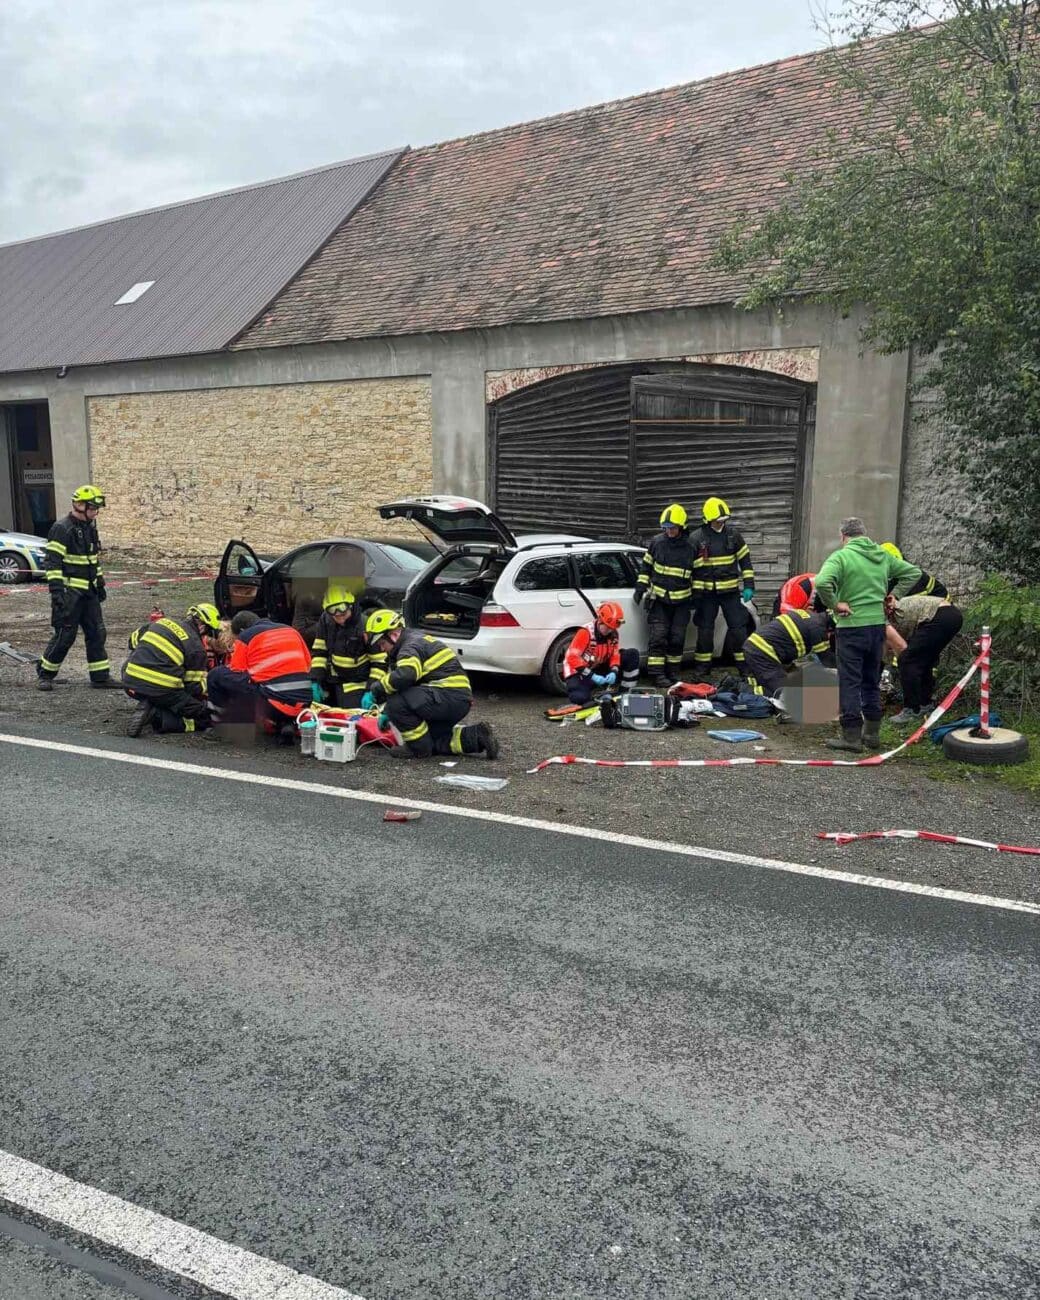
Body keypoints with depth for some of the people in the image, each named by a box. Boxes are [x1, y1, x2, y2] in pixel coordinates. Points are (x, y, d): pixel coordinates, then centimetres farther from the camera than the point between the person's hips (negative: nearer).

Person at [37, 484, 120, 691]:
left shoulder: (90, 528, 13)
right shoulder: (62, 529, -14)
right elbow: (53, 563, -17)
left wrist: (100, 583, 22)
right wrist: (57, 592, -22)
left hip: (88, 592, 8)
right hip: (70, 593, -8)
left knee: (97, 634, 7)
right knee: (64, 635, -4)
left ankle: (100, 677, 14)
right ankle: (44, 674, 12)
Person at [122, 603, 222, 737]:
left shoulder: (162, 622, 12)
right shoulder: (196, 646, -6)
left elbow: (134, 638, 26)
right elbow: (194, 686, -2)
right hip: (161, 690, -8)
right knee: (204, 717, 0)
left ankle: (149, 707, 12)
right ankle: (156, 715, -13)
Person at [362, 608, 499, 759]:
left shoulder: (411, 645, -11)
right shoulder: (417, 640, 22)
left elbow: (404, 675, -33)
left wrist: (375, 691, -20)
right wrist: (388, 712, 23)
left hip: (450, 696, -11)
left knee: (396, 702, -20)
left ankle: (419, 747, -6)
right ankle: (476, 736, 14)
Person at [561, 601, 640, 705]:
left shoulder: (613, 634, -4)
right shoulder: (585, 632, -23)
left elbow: (615, 655, 1)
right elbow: (572, 657, -26)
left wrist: (614, 672, -21)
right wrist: (591, 676, -31)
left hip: (599, 669, 6)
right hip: (579, 673, -6)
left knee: (632, 654, -7)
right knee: (579, 698, -39)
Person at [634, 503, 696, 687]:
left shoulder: (690, 547, 0)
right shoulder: (657, 542, -1)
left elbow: (695, 573, 12)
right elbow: (646, 565, 9)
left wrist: (694, 596, 13)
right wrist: (640, 587, 3)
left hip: (681, 601, 1)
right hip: (658, 598, -1)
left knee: (677, 639, 6)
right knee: (658, 637, -7)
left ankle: (673, 673, 18)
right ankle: (657, 674, -5)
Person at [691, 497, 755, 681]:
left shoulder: (733, 534, 2)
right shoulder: (697, 538, -4)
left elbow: (745, 560, 7)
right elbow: (690, 567, -1)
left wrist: (748, 585, 1)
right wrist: (694, 593, -3)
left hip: (730, 591, 2)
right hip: (707, 593, -1)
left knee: (739, 628, 3)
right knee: (705, 631, 5)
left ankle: (745, 668, 11)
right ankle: (702, 671, 14)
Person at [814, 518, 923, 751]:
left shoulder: (841, 556, -11)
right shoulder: (883, 555, 9)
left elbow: (822, 583, -28)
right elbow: (913, 572, 18)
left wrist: (834, 604, -14)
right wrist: (892, 596, 13)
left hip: (851, 627, -6)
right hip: (878, 625, 6)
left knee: (850, 683, 0)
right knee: (872, 682, 17)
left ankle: (852, 736, 2)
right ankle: (872, 733, 23)